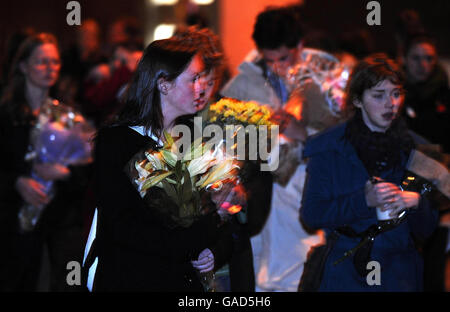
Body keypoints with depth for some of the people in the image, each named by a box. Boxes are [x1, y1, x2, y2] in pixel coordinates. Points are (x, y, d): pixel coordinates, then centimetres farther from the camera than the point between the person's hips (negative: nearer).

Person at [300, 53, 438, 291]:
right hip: (346, 273, -2)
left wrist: (416, 202, -14)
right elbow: (311, 214, -11)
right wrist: (364, 201, -22)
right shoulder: (328, 148, -3)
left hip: (400, 274, 3)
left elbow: (425, 231, 7)